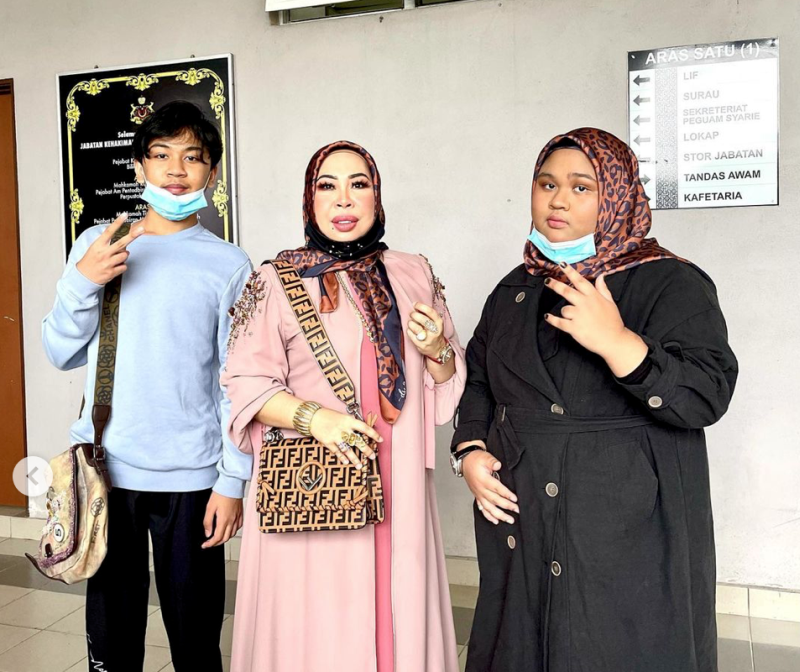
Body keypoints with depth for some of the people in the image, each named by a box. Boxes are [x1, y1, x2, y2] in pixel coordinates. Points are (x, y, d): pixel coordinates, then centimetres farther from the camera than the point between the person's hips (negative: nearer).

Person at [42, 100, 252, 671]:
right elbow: (61, 354, 7)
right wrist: (82, 282, -10)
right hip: (105, 470, 2)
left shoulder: (229, 265, -1)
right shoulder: (97, 244, 6)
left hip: (190, 476, -2)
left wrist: (233, 480, -5)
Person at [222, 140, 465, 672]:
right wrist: (312, 415, -20)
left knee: (397, 616, 10)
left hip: (396, 489, 3)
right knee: (315, 628, 5)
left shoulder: (415, 275, 8)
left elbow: (452, 382, 14)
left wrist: (437, 352, -8)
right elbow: (244, 383, -5)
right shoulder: (277, 280, -2)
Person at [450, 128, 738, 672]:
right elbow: (479, 380, 17)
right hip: (520, 526, 5)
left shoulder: (672, 285, -9)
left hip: (628, 536, -5)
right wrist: (471, 452, 1)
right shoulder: (515, 291, 9)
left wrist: (616, 343, -32)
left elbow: (708, 397, -19)